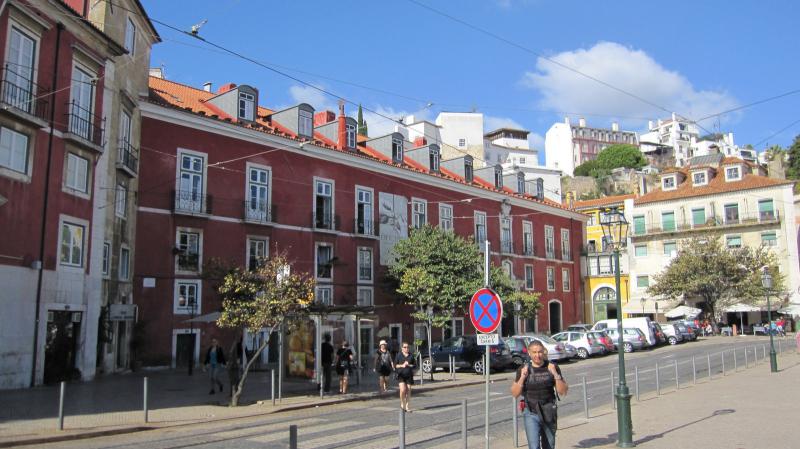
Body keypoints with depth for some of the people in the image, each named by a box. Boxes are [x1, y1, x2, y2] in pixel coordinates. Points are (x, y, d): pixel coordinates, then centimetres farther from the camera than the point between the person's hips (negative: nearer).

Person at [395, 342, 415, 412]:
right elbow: (395, 365, 2)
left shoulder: (411, 355, 7)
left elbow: (414, 365, 9)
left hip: (409, 375, 3)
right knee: (403, 390, -16)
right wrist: (402, 365, -12)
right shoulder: (399, 355, 1)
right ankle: (402, 403, 7)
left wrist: (409, 365, -9)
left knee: (408, 390, 4)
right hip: (401, 375, -3)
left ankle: (407, 406, 16)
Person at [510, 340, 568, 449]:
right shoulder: (523, 369, -3)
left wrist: (555, 374, -16)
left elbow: (563, 392, -4)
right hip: (531, 414, -1)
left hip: (549, 414, 2)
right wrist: (522, 377, -15)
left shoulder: (552, 367, -2)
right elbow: (515, 394, -1)